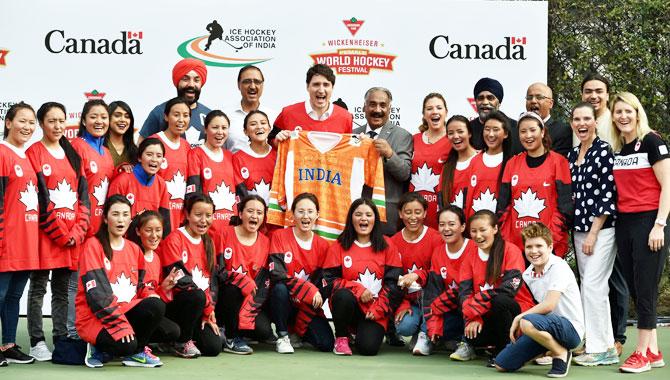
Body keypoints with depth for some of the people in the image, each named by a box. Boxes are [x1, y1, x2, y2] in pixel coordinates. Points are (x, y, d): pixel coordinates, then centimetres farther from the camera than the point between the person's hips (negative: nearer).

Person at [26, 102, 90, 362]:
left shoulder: (72, 155, 15)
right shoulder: (34, 153, -2)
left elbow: (83, 194, 11)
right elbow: (38, 197, -10)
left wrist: (78, 231, -2)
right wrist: (60, 233, -13)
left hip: (73, 236, 5)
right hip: (44, 233, -5)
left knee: (62, 289, 9)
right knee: (38, 288, 0)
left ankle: (61, 341, 14)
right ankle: (37, 343, 3)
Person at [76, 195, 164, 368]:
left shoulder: (134, 249, 12)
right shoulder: (93, 245, -8)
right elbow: (97, 292, -17)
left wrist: (150, 295, -7)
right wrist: (119, 322, -25)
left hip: (126, 311, 6)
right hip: (95, 316, -6)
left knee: (156, 305, -23)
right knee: (125, 345, -33)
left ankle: (137, 352, -1)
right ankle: (98, 346, 2)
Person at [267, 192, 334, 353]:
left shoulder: (322, 245, 3)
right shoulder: (279, 236, -5)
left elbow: (321, 282, 0)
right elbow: (276, 274, -18)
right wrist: (309, 289, -24)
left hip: (308, 306, 3)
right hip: (285, 302, -3)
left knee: (326, 344, -18)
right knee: (280, 288, -37)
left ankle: (298, 331, 16)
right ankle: (283, 336, -14)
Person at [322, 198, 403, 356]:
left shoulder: (387, 246, 6)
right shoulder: (339, 247, 6)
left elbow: (394, 283, 1)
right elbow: (330, 280, -2)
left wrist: (379, 309, -9)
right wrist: (357, 289, -16)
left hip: (375, 313, 0)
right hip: (347, 305, 0)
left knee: (368, 347, -24)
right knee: (344, 296, -35)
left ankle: (367, 331, 15)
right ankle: (341, 338, -7)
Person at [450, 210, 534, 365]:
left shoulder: (510, 250, -10)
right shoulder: (471, 258, 7)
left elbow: (510, 287, -22)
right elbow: (464, 293, -2)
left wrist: (474, 310, -23)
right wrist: (474, 318, -21)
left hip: (518, 309, -3)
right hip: (485, 316, 3)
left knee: (500, 300, -36)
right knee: (472, 334, -30)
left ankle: (504, 350, -16)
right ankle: (469, 345, 9)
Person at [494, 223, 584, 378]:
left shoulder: (558, 267, -15)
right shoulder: (528, 274, 7)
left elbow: (549, 305, -22)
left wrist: (519, 318, -13)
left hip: (571, 329, -7)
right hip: (547, 328, 7)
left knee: (528, 323, -37)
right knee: (501, 364, -1)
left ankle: (561, 354, -11)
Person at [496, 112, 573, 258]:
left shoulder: (558, 162, 1)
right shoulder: (512, 163, 12)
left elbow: (565, 205, -4)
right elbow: (503, 204, 12)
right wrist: (503, 239, 2)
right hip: (515, 243, 3)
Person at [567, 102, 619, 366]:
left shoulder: (604, 151, -10)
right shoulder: (572, 155, 12)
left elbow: (608, 194, -14)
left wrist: (593, 233, -15)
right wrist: (576, 231, 10)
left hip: (601, 229, -7)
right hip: (579, 230, 8)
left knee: (592, 285, -11)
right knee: (589, 286, 9)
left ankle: (601, 348, -4)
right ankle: (601, 343, 16)